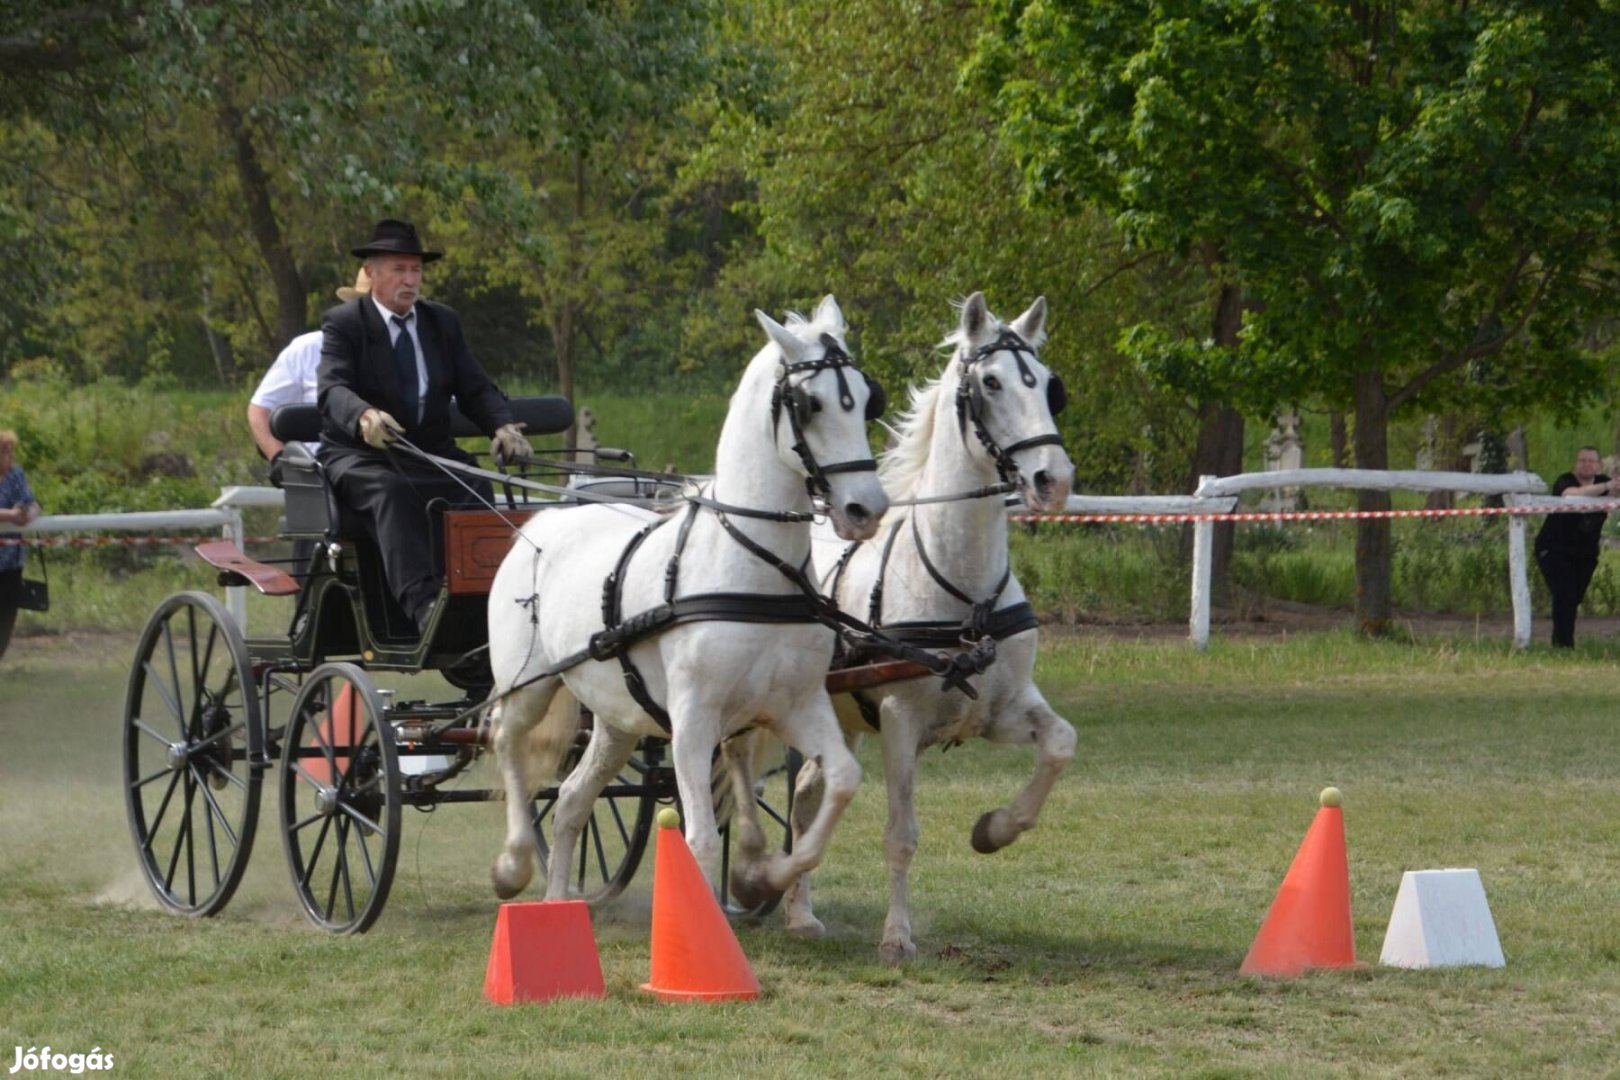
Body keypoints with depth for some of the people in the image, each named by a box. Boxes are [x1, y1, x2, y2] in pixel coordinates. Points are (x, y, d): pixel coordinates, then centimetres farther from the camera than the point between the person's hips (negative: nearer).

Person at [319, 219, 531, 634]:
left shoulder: (443, 322, 14)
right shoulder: (343, 324, -1)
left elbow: (475, 389, 8)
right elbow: (333, 389, -18)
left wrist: (504, 427, -15)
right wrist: (365, 416, -42)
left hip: (431, 456, 4)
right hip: (361, 455, -4)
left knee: (477, 487, -28)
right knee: (391, 491, -37)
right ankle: (422, 603, -52)